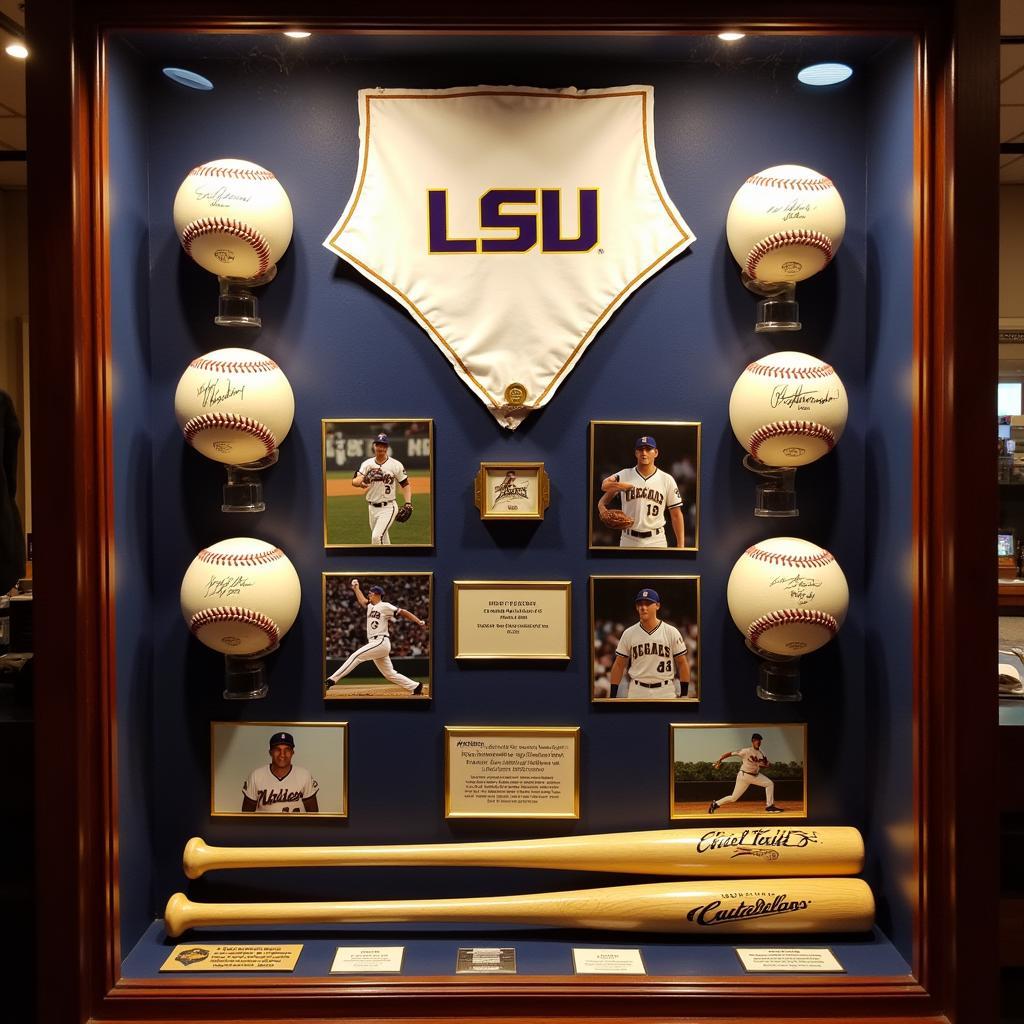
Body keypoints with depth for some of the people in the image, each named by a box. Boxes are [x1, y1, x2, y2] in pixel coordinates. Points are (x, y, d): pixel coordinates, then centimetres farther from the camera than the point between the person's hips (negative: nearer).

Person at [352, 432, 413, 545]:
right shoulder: (367, 464, 2)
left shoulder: (396, 465, -6)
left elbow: (405, 484, 0)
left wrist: (408, 504, -12)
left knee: (377, 536, -20)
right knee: (382, 539, 15)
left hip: (388, 507, -5)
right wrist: (364, 479, -31)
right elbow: (354, 482, -8)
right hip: (372, 507, 5)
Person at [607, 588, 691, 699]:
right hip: (636, 693, 1)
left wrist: (684, 694, -4)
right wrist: (613, 695, 3)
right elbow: (619, 665, 7)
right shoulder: (628, 634, 3)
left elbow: (682, 663, 1)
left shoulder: (672, 632, -1)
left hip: (665, 693, -1)